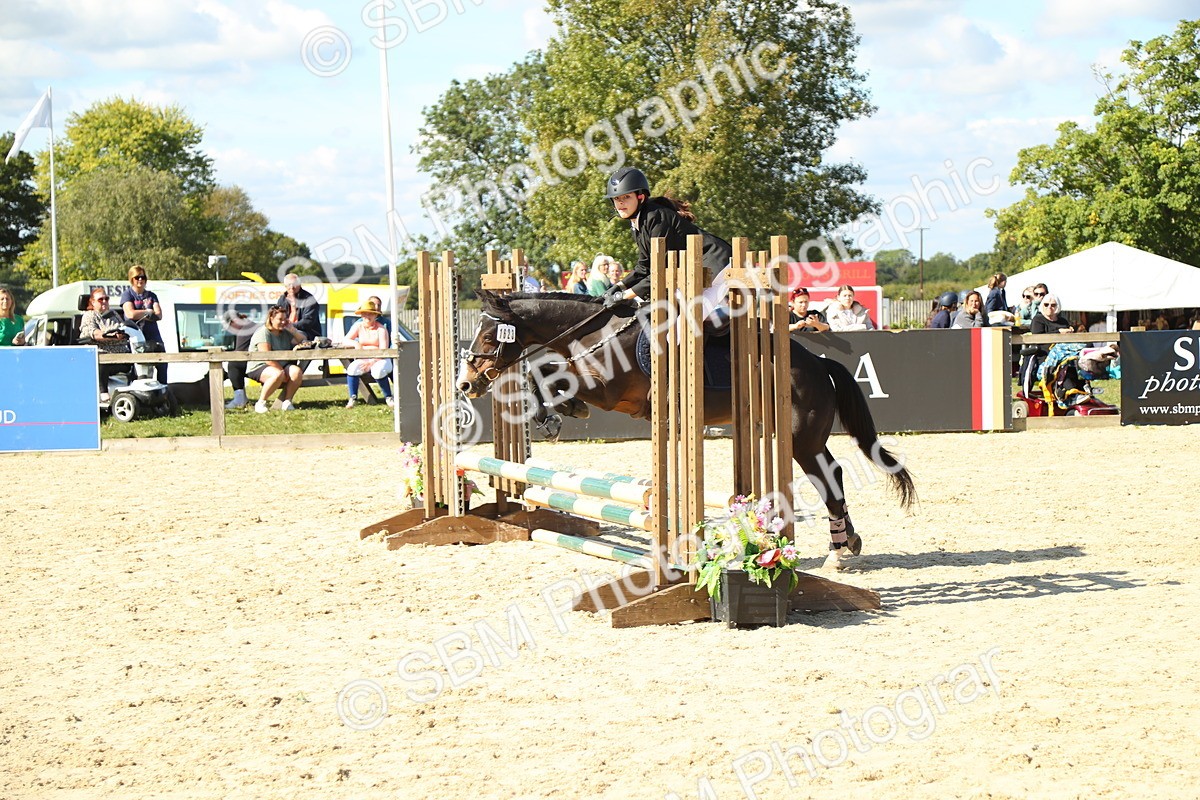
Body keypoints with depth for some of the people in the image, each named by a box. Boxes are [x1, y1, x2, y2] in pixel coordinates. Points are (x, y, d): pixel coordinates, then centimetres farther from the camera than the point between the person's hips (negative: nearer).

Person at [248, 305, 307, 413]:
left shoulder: (285, 333, 14)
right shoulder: (263, 333, -10)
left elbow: (303, 342, 15)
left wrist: (293, 330, 0)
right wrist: (282, 370, -20)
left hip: (282, 366, 7)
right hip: (259, 368, -7)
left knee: (297, 371, -24)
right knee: (278, 374, -38)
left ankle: (287, 401, -16)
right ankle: (261, 403, -25)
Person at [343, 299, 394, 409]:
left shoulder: (381, 329, -5)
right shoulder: (358, 326, 8)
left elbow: (383, 350, -12)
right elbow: (346, 340, 4)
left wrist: (372, 361, -25)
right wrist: (355, 343, -19)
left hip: (379, 359, -3)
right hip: (363, 359, 3)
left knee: (378, 371, -36)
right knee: (352, 369, -29)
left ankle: (388, 398, -16)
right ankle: (352, 398, -21)